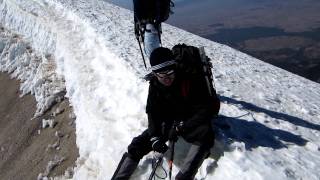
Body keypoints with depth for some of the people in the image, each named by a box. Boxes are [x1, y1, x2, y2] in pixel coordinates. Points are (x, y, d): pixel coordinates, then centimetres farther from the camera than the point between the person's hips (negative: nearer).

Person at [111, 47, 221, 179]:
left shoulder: (191, 80, -22)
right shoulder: (154, 84, -6)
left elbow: (211, 107, -23)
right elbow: (152, 113, 0)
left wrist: (180, 127, -26)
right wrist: (155, 137, -16)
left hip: (191, 123, -4)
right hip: (168, 123, 4)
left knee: (205, 134, -37)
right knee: (137, 145, -8)